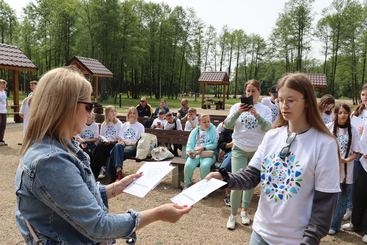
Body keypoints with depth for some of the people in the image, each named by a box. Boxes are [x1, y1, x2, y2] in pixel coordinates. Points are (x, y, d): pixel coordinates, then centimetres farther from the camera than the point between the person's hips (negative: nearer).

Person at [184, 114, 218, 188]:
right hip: (195, 154, 2)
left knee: (205, 165, -33)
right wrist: (189, 152, -13)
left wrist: (204, 148, -17)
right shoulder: (195, 131, 15)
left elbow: (214, 144, -4)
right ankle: (187, 185, -4)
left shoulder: (213, 130, 6)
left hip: (208, 154, -2)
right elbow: (190, 144, 8)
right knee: (188, 165, -26)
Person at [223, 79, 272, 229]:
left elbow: (267, 128, -14)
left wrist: (257, 115, -30)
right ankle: (233, 214, 8)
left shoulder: (264, 109, 1)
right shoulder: (237, 107, 1)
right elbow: (228, 125, -11)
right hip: (239, 150, -1)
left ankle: (245, 210, 32)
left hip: (257, 151, 1)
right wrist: (238, 113, -28)